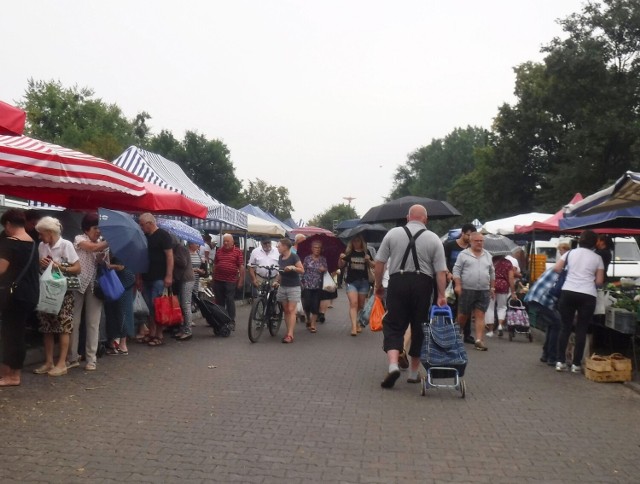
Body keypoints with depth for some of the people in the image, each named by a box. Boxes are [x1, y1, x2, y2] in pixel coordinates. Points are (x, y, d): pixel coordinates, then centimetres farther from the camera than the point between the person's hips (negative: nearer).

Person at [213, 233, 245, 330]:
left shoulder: (238, 252, -3)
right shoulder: (219, 251, 10)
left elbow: (241, 267, -4)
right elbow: (215, 265, 16)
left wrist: (241, 280, -8)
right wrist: (213, 278, 14)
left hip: (231, 281, -4)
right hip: (218, 280, 4)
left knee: (230, 301, -1)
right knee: (219, 301, 11)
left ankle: (232, 322, 5)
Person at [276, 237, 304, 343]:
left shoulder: (294, 257, -11)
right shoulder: (280, 257, 8)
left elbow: (302, 270, -12)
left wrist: (293, 267, -27)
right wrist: (277, 281, 10)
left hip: (293, 287, -6)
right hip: (283, 287, 6)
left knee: (291, 310, -10)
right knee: (286, 310, 6)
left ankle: (290, 335, -13)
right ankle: (288, 332, 10)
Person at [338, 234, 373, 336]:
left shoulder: (366, 252, 4)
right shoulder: (349, 252, 2)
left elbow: (373, 266, 6)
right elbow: (340, 266, 4)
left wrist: (369, 260, -14)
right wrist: (341, 258, -16)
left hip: (363, 281, 2)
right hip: (351, 281, -1)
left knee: (361, 305, 10)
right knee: (353, 303, -14)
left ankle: (359, 324, 28)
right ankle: (354, 326, -18)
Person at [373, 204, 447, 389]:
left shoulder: (393, 233, 3)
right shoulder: (433, 239, 3)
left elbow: (379, 262, 3)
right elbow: (441, 271, -2)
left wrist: (378, 284, 13)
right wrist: (441, 295, 0)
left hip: (398, 281, 0)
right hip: (423, 284, 1)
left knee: (394, 326, 5)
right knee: (419, 329, 12)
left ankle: (393, 365, -15)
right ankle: (413, 373, 20)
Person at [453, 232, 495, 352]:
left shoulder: (488, 256, 13)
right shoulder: (463, 254, -1)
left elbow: (492, 273, 18)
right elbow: (456, 270, -4)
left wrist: (492, 288, 15)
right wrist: (458, 285, -12)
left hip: (483, 291, 3)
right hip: (466, 290, -3)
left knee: (480, 316, -2)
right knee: (462, 315, 5)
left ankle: (478, 340, -3)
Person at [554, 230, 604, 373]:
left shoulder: (571, 253, 9)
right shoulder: (597, 258, 6)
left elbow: (556, 269, 5)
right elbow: (599, 282, 3)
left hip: (568, 292, 2)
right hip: (587, 295, -1)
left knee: (566, 327, 10)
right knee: (582, 329, 6)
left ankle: (560, 361, 9)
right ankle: (576, 364, 8)